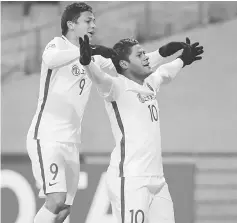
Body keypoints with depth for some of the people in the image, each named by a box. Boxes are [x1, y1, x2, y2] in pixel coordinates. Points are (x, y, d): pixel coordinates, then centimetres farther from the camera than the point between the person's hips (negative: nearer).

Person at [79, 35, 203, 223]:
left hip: (156, 179, 8)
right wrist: (86, 61, -47)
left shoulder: (150, 84, 17)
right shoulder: (118, 86, -7)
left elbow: (164, 72, 39)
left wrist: (183, 60, 55)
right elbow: (100, 78, -27)